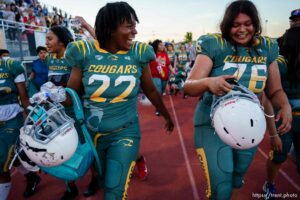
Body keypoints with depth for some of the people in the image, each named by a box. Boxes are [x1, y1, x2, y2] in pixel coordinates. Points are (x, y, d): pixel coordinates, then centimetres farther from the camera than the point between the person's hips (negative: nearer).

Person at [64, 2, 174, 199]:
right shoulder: (85, 53, -10)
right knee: (103, 180, 24)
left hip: (124, 133, -1)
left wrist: (166, 116, 16)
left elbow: (151, 90, 5)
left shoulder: (138, 53, -8)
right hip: (90, 133, 2)